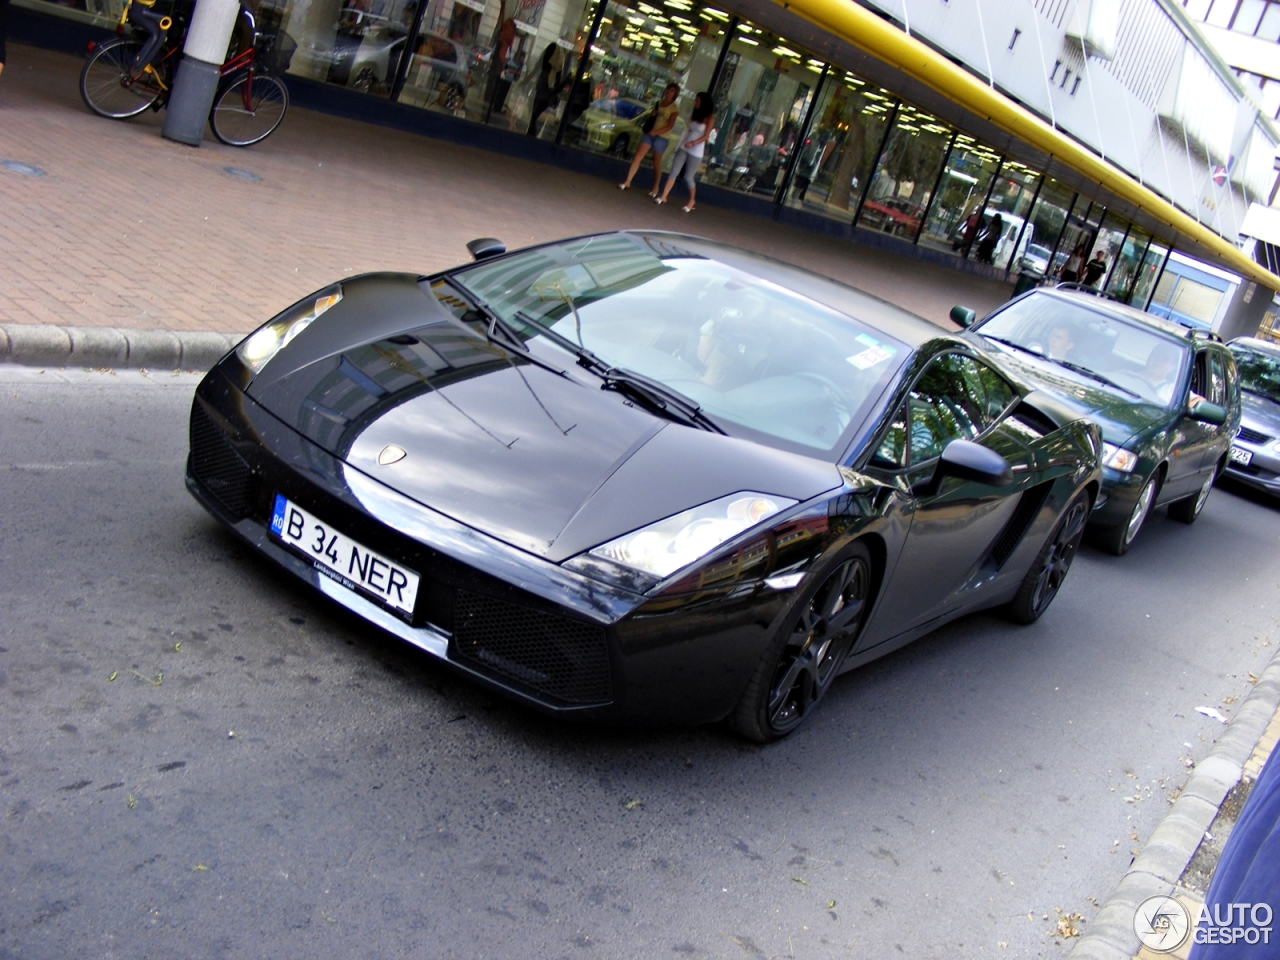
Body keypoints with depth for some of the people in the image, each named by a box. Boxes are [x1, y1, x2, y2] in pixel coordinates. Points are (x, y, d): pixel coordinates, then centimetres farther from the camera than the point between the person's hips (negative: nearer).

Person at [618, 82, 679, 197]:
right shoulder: (658, 103, 14)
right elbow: (651, 118, 17)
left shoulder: (673, 108, -3)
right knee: (637, 157, -5)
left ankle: (655, 189, 15)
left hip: (661, 137, -5)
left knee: (657, 164, 3)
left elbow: (670, 125, -11)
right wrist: (648, 129, -4)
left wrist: (656, 132, -21)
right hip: (649, 134, 5)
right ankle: (627, 182, -3)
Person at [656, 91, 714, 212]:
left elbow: (705, 136, -11)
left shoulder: (709, 118, -6)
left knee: (689, 177, -2)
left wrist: (693, 143, -26)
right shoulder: (693, 115, 11)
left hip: (696, 151, -5)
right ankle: (663, 197, -1)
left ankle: (691, 202, 14)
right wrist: (680, 144, 7)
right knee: (674, 172, -1)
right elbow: (689, 130, 13)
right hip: (683, 148, 5)